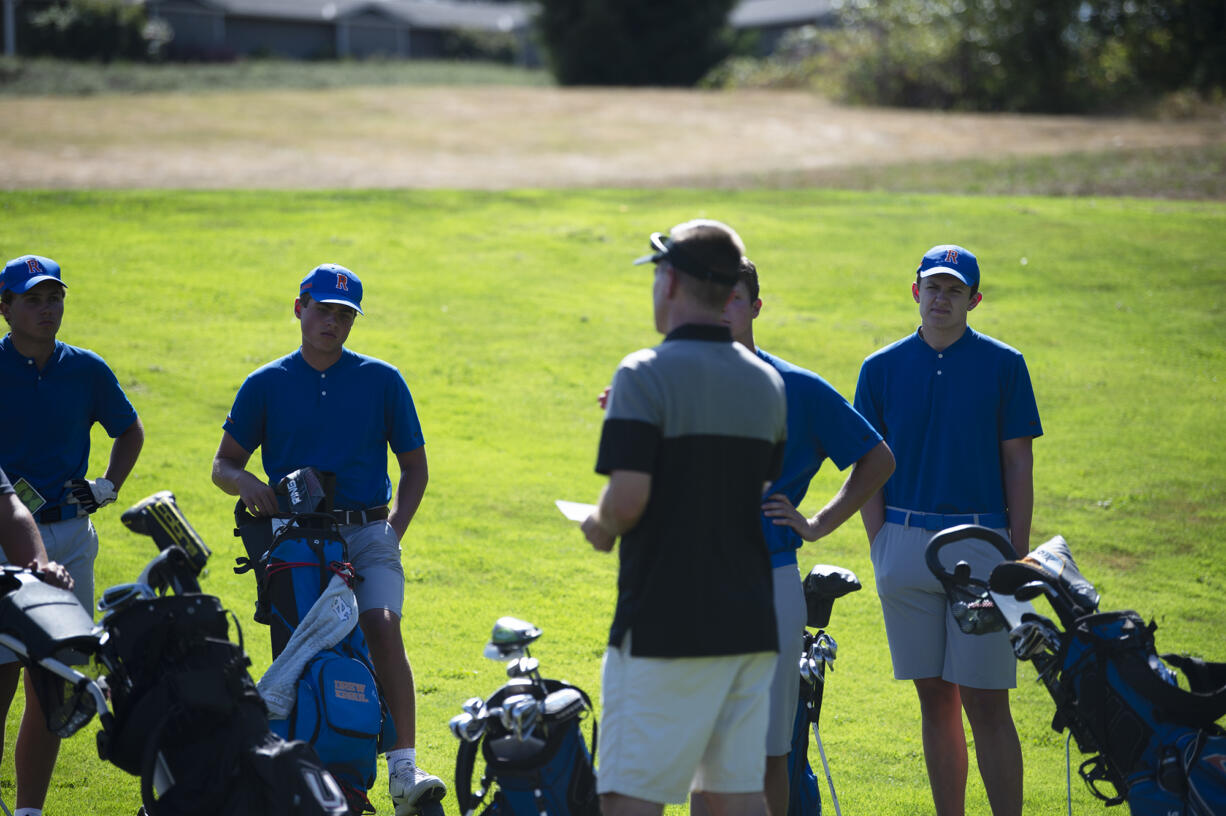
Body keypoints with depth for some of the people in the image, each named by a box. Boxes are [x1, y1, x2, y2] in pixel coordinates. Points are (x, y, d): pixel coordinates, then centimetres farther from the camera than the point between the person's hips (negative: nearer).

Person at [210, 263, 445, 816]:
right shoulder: (266, 384, 12)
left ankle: (404, 771, -27)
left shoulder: (381, 380, 13)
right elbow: (223, 464, 15)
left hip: (368, 533, -1)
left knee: (383, 629, -22)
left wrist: (394, 530, 3)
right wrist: (247, 485, -9)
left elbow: (414, 465, 16)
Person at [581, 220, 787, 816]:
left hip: (665, 626, -7)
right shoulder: (765, 382, 11)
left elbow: (627, 500, -19)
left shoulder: (647, 374, -11)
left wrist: (599, 527, 2)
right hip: (749, 625, 7)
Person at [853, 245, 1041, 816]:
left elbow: (1018, 464, 2)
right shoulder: (881, 368, 7)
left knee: (985, 702, -6)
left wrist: (1019, 556, -4)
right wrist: (881, 552, 0)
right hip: (906, 546, 2)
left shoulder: (1003, 365, 2)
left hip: (982, 542, -2)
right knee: (935, 698, 8)